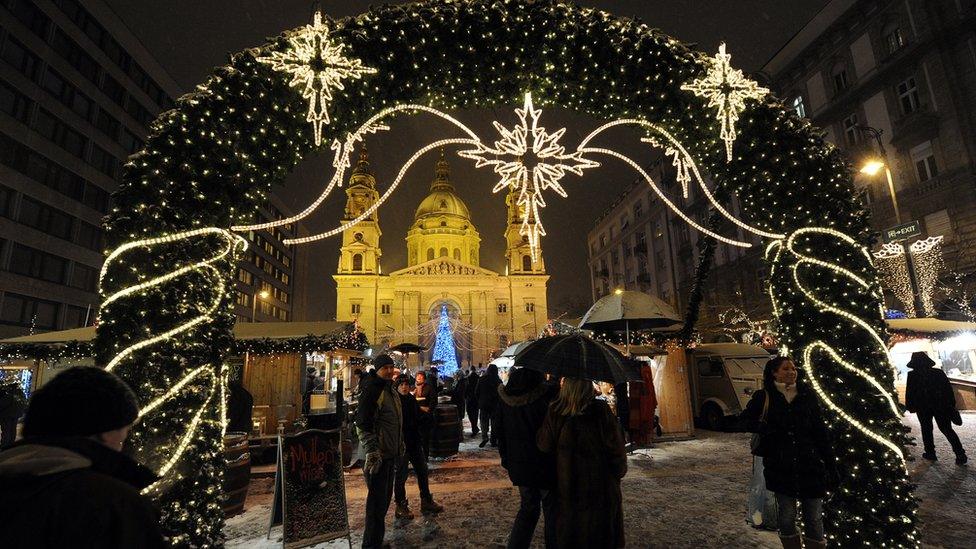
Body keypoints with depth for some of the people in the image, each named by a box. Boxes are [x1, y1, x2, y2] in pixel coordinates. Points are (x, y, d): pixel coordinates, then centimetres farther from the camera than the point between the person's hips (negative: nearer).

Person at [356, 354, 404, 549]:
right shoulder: (372, 391, -17)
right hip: (378, 456, -9)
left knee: (385, 496, 19)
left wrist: (400, 445, 25)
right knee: (377, 501, -2)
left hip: (391, 454, 9)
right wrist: (372, 452, -26)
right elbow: (362, 424, -22)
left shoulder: (392, 391, 12)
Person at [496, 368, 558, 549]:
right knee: (552, 513, 14)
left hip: (519, 465, 5)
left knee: (527, 508, 22)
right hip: (546, 465, -5)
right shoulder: (548, 393, -22)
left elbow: (499, 431, 6)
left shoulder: (505, 395, -4)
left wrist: (506, 459, 16)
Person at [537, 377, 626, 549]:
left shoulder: (554, 411, -14)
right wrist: (619, 472, 5)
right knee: (600, 533, 18)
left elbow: (544, 445, -5)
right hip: (600, 488, -1)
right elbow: (615, 447, -12)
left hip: (567, 486, 2)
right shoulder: (601, 410, -18)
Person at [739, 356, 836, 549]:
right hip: (781, 468, -1)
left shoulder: (807, 395, 2)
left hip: (810, 466, 1)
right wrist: (762, 427, -13)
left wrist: (831, 467, 3)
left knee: (814, 521, 6)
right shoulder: (764, 396, -1)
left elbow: (821, 433, 5)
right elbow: (743, 419, 7)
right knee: (786, 519, 7)